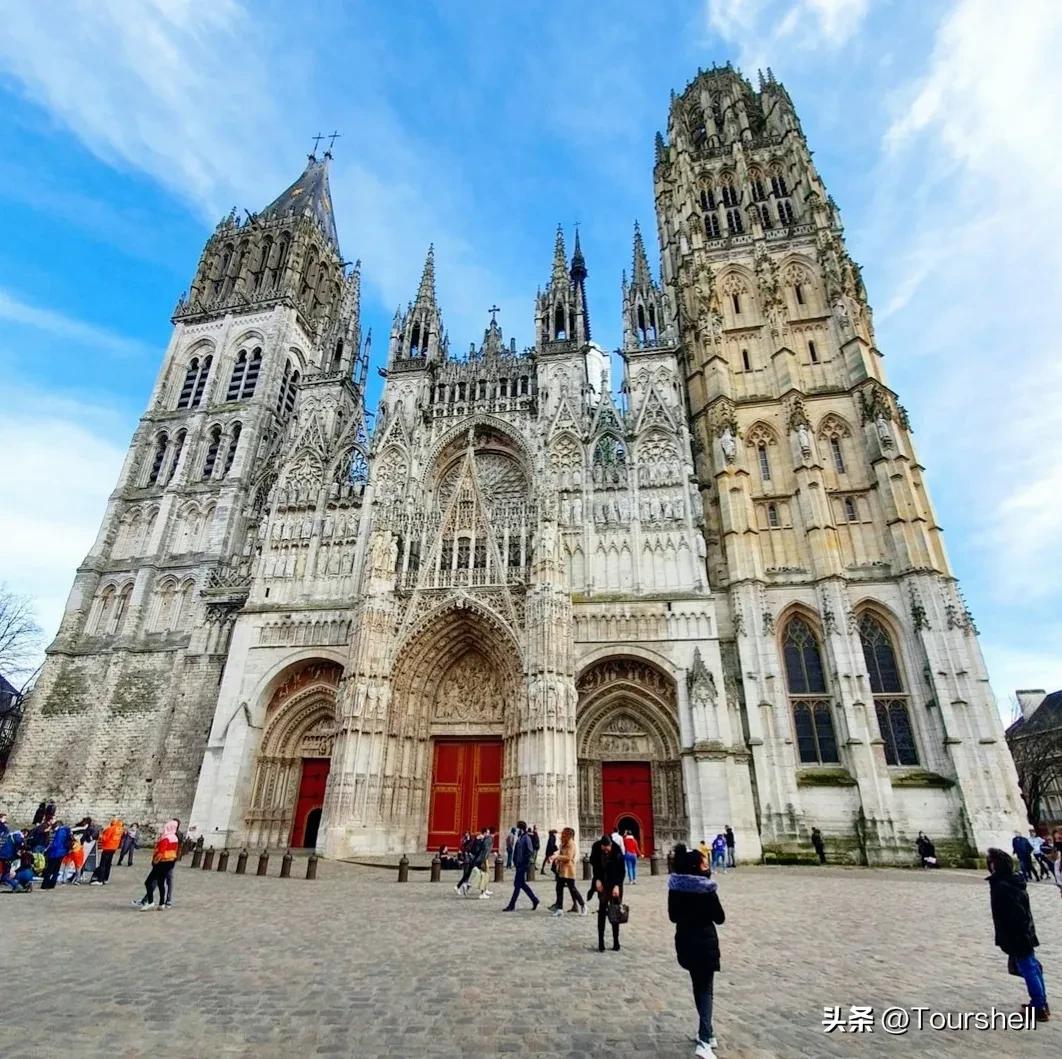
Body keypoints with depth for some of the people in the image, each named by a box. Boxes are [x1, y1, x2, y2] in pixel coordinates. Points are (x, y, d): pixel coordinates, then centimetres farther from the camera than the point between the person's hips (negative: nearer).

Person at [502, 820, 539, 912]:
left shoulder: (526, 838, -15)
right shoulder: (519, 838, 10)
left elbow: (530, 852, -18)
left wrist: (525, 864, -18)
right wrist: (515, 861, 10)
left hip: (523, 865, -9)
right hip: (519, 865, 9)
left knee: (518, 884, -3)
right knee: (521, 884, 16)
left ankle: (512, 906, 5)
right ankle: (534, 900, 27)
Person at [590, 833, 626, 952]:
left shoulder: (617, 851, -24)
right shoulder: (595, 848, -17)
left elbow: (622, 871, -17)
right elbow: (593, 864, -1)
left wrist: (617, 885, -26)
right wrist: (597, 879, -7)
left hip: (615, 883, -1)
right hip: (602, 883, 1)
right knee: (602, 909, -2)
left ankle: (616, 942, 12)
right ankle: (601, 942, 5)